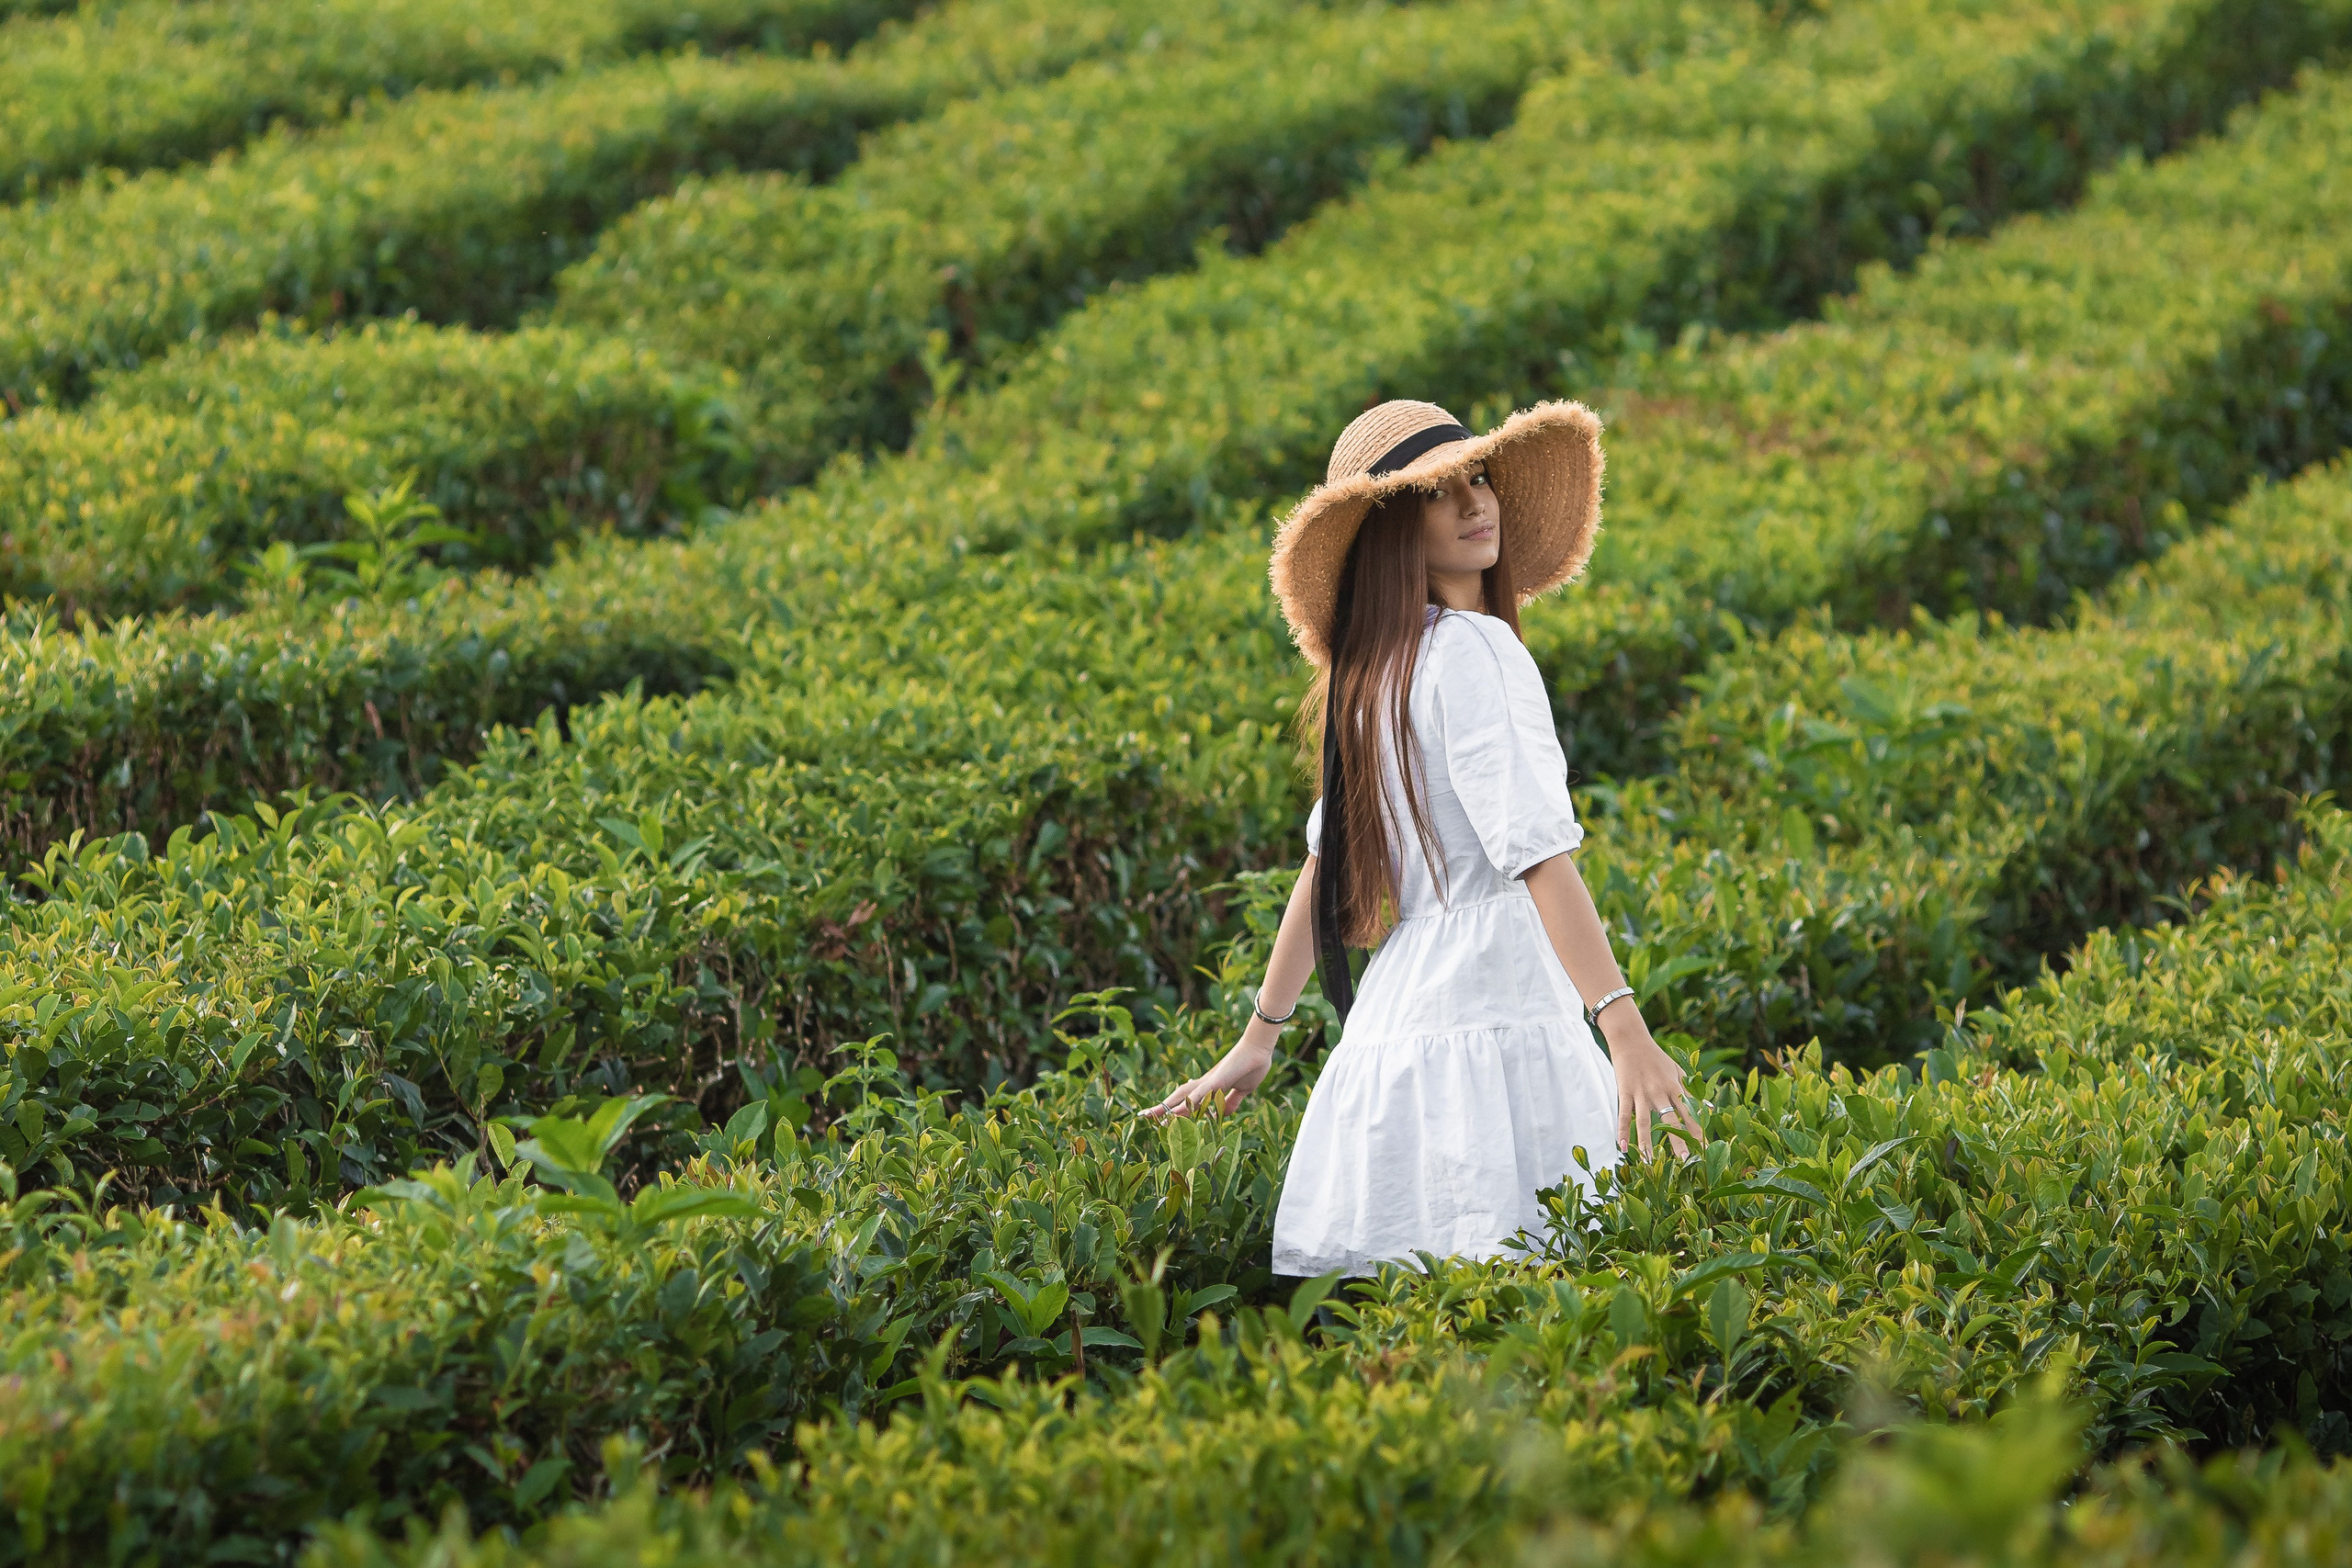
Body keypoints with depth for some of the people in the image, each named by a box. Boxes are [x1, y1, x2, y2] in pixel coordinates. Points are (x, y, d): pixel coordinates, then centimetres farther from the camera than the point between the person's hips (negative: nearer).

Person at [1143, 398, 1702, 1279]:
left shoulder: (1379, 673, 17)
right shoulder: (1474, 651, -8)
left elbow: (1328, 859, 23)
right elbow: (1537, 850, -17)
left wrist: (1260, 1038, 28)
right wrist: (1626, 1031, -24)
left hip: (1394, 1014, 9)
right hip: (1490, 1019, -9)